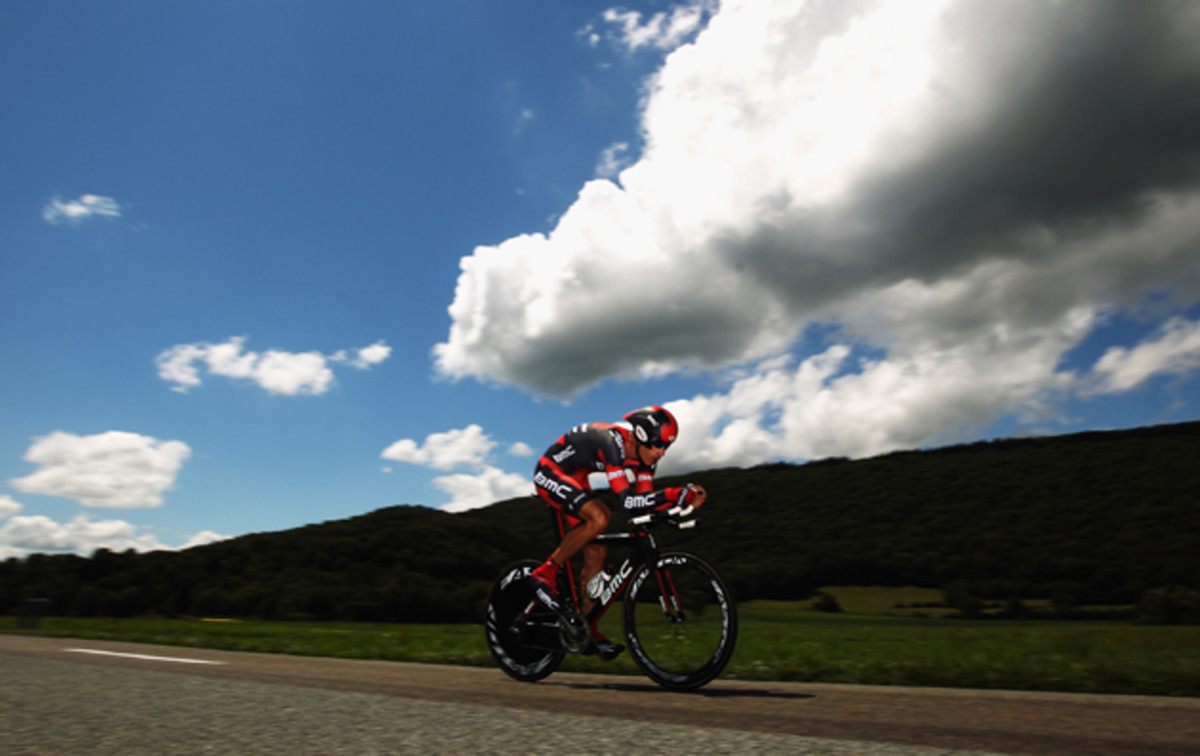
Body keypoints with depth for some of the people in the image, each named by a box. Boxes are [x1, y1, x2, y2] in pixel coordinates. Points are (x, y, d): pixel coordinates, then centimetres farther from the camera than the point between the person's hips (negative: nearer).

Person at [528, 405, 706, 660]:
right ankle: (544, 574, -13)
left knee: (596, 552, 0)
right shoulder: (612, 443, -35)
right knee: (599, 518, -30)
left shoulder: (643, 454, -10)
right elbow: (627, 502, -41)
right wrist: (675, 494, -46)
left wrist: (682, 501, -23)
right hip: (549, 473, -8)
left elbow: (645, 500, -8)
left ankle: (588, 632, 10)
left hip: (574, 480, 8)